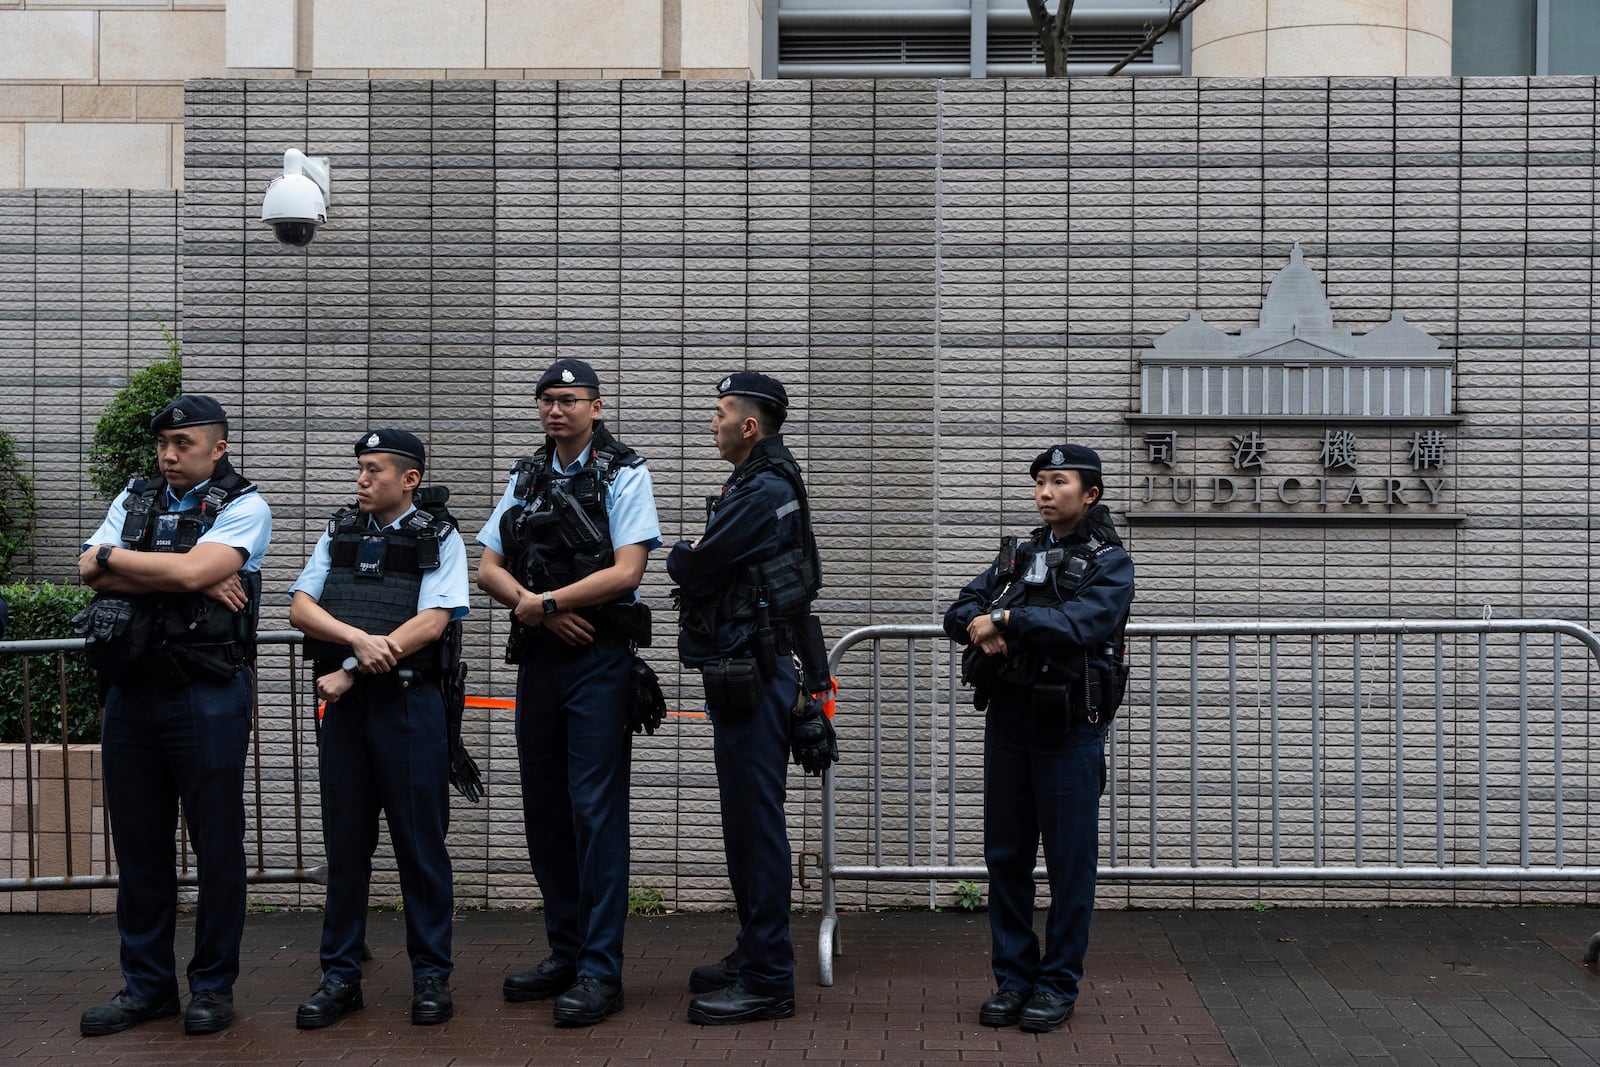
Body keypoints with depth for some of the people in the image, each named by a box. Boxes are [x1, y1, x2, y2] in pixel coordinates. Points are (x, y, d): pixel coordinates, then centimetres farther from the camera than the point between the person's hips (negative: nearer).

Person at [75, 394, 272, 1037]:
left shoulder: (244, 507, -2)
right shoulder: (134, 499, 14)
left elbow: (193, 570, -18)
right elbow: (91, 573, -2)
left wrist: (111, 557, -4)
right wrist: (184, 578, -12)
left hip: (206, 695, -5)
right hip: (130, 690, 5)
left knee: (217, 845, 2)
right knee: (138, 844, 11)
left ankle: (213, 985, 15)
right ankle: (146, 984, 23)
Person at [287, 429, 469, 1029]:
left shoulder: (438, 537, 0)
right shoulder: (339, 533, 13)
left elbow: (431, 623, -12)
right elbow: (300, 608, 4)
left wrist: (350, 672, -13)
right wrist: (358, 637, -15)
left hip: (409, 703, -4)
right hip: (344, 706, 4)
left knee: (420, 843, 1)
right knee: (345, 844, 8)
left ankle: (431, 975, 11)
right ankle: (340, 977, 17)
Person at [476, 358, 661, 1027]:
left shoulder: (623, 474, -2)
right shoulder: (526, 478, 15)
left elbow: (626, 571, -13)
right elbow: (488, 569, 10)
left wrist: (543, 601, -11)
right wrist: (534, 607, -8)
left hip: (598, 661, -6)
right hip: (537, 660, 6)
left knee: (596, 810, -7)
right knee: (544, 811, 11)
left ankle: (600, 971, -3)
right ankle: (565, 952, 23)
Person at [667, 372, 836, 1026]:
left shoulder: (765, 492, -15)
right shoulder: (759, 487, 19)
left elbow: (695, 566, -18)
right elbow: (718, 565, 17)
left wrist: (680, 555, 2)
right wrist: (694, 559, -2)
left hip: (754, 677, -11)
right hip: (744, 674, 11)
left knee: (755, 821, -7)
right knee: (746, 821, 17)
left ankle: (767, 982, -2)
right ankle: (754, 956, 28)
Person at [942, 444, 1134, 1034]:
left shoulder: (1108, 561, -3)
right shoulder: (1019, 553, 14)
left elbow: (1079, 624, -21)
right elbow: (959, 612, 8)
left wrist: (1005, 618, -20)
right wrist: (980, 626, -14)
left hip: (1069, 726, -5)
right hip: (1007, 718, 5)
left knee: (1069, 860, 2)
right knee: (1005, 855, 9)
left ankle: (1059, 984, 14)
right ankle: (1013, 978, 20)